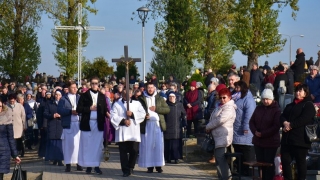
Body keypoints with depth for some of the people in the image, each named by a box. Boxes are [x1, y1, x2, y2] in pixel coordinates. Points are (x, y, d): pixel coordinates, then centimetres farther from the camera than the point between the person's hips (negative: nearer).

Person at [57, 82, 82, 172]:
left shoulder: (80, 98, 14)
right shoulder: (63, 99, 7)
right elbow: (59, 110, -4)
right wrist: (71, 111, -12)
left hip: (79, 123, 2)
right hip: (68, 124, -2)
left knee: (79, 143, 0)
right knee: (68, 143, -2)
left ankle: (79, 163, 6)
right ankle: (68, 164, 3)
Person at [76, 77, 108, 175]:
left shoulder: (102, 96, 9)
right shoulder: (84, 95, 2)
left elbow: (105, 109, 5)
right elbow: (78, 109, -2)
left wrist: (108, 114, -16)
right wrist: (89, 108, -13)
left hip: (99, 123, 2)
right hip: (87, 123, -1)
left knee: (98, 145, 3)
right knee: (87, 145, 3)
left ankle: (97, 166, 8)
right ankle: (88, 166, 9)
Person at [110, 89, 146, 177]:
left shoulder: (137, 103, 14)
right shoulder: (116, 104, 10)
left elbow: (143, 114, 2)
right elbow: (113, 117, -1)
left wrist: (132, 114, -11)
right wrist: (123, 121, -13)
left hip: (134, 133, 1)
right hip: (122, 133, -1)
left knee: (134, 150, -3)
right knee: (123, 151, -2)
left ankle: (130, 167, 18)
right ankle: (126, 170, 4)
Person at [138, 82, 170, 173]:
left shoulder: (160, 98, 11)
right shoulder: (142, 98, 7)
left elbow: (167, 109, 4)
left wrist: (156, 109, -8)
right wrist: (144, 115, -11)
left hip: (158, 124, 1)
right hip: (146, 124, -1)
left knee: (158, 145, -1)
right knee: (147, 145, -2)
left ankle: (158, 165, 4)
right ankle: (149, 166, 3)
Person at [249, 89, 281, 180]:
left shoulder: (276, 110, -8)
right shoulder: (258, 108, 9)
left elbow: (276, 126, -16)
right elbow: (251, 121, 10)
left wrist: (262, 134, -18)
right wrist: (255, 131, -10)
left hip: (271, 142, -5)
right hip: (258, 141, 5)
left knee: (269, 163, 0)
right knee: (260, 162, 9)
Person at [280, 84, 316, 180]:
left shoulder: (308, 105, 1)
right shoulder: (290, 106, 25)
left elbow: (304, 119, -13)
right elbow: (282, 116, 12)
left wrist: (291, 125, -17)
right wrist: (285, 123, -11)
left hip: (300, 140, -7)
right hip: (287, 139, 7)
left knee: (300, 162, -1)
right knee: (285, 161, 3)